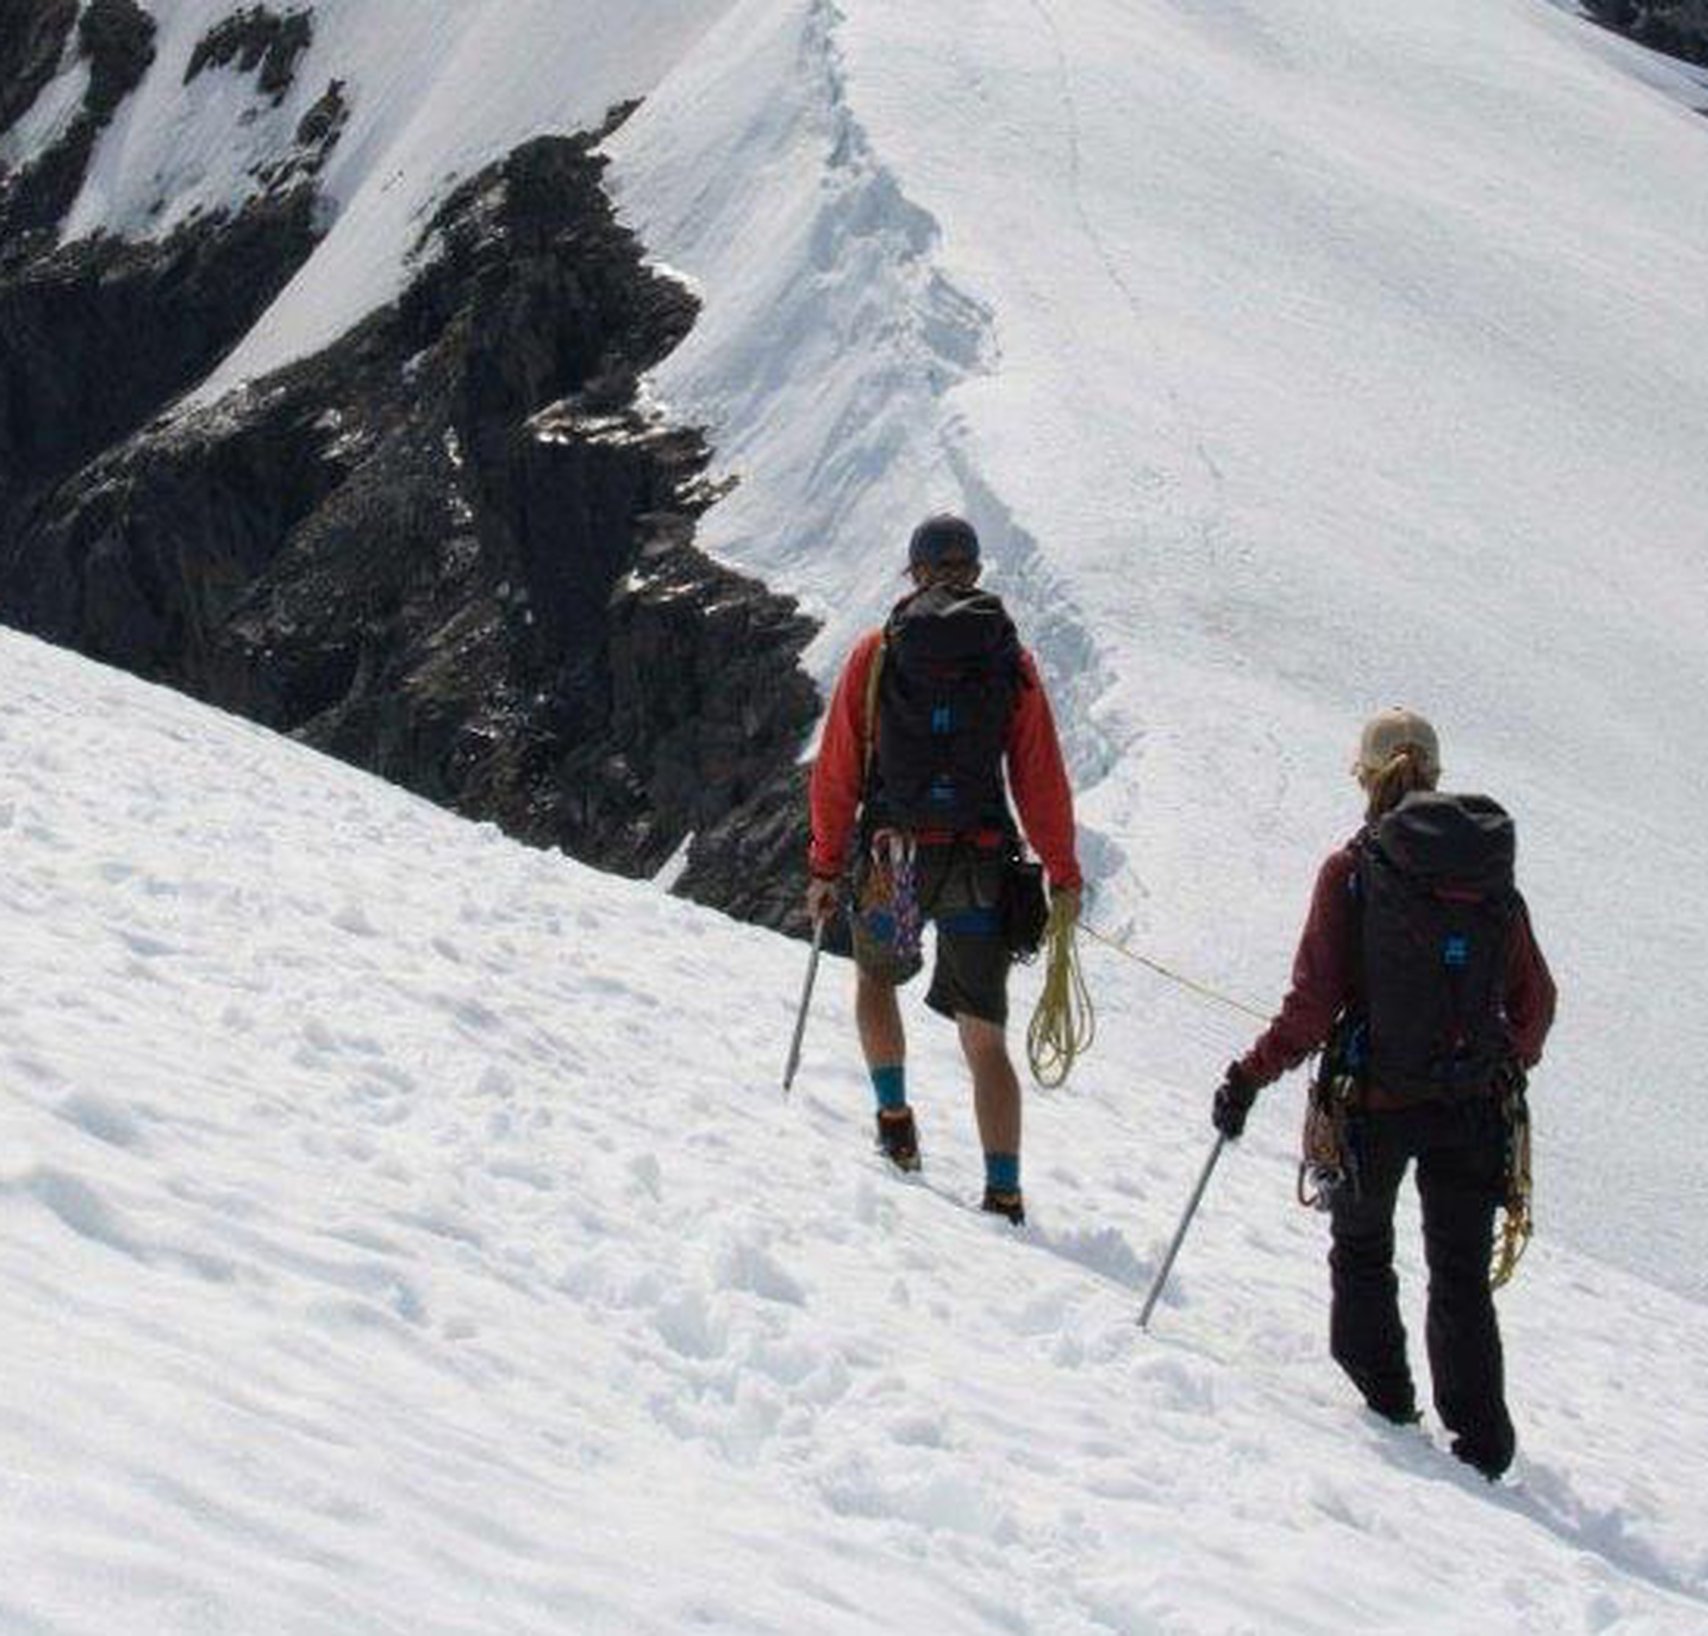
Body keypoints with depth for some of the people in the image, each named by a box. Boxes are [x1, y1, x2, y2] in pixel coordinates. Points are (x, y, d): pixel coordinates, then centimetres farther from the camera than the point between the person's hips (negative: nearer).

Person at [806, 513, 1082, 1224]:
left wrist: (825, 868, 7)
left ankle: (894, 1115, 18)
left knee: (874, 976, 30)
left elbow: (836, 770, 0)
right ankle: (1003, 1193, -4)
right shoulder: (1011, 660, 3)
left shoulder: (876, 653, 0)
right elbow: (1042, 777, 2)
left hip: (891, 857, 0)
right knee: (984, 1036, 5)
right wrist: (1063, 876, 8)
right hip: (980, 865, 0)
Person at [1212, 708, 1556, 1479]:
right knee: (1461, 1277, 12)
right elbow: (1535, 1002, 7)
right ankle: (1482, 1439, 7)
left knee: (1362, 1249, 22)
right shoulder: (1494, 874, 1)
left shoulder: (1351, 868, -8)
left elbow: (1313, 1005, -12)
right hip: (1473, 1108, 2)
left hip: (1374, 1100, -2)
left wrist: (1249, 1078, -4)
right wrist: (1512, 1063, 25)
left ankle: (1383, 1398, 23)